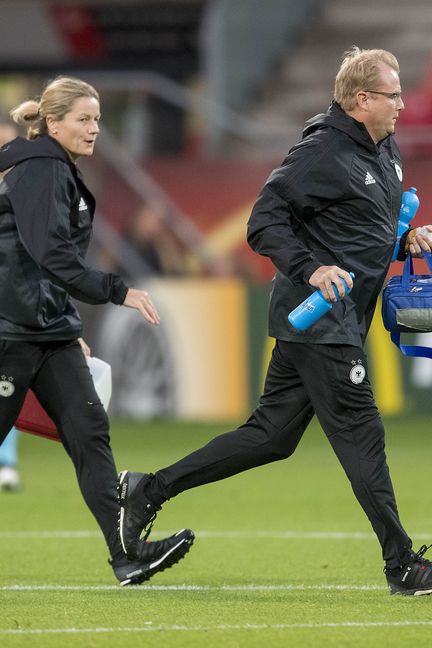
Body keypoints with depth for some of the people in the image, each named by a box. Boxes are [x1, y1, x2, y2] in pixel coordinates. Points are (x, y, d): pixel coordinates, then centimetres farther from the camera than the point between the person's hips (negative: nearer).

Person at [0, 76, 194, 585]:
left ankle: (127, 553, -10)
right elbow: (50, 250, -22)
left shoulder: (60, 174, 17)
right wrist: (117, 292, -23)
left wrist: (69, 328, 22)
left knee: (88, 429, -2)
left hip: (50, 328, 9)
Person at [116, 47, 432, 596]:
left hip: (343, 320, 10)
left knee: (271, 435, 10)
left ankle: (150, 491, 16)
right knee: (360, 435, -7)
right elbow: (264, 223, -16)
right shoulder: (321, 154, -15)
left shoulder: (385, 150, 15)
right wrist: (310, 270, -27)